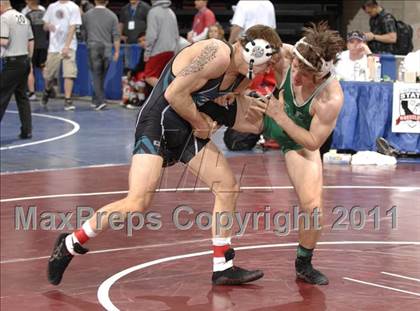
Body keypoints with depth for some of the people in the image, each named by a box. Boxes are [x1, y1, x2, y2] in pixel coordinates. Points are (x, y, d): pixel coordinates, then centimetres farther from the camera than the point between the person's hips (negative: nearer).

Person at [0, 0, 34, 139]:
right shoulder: (23, 17, 14)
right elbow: (31, 41, 16)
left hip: (11, 62, -8)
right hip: (24, 60, 8)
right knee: (22, 96, 12)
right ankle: (27, 130, 10)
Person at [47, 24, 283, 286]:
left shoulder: (245, 75, 5)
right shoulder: (217, 54, -23)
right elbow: (175, 94, -25)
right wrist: (200, 123, -11)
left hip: (188, 129, 9)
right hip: (157, 124, -9)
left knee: (229, 188, 7)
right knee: (137, 204, -19)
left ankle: (223, 268, 18)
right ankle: (71, 244, -2)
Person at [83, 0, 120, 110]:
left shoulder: (87, 15, 2)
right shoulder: (112, 16, 1)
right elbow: (116, 36, -2)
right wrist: (117, 51, 4)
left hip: (93, 48, -1)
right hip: (107, 49, 1)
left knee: (96, 75, -2)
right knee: (102, 76, 12)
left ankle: (100, 101, -14)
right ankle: (95, 100, 21)